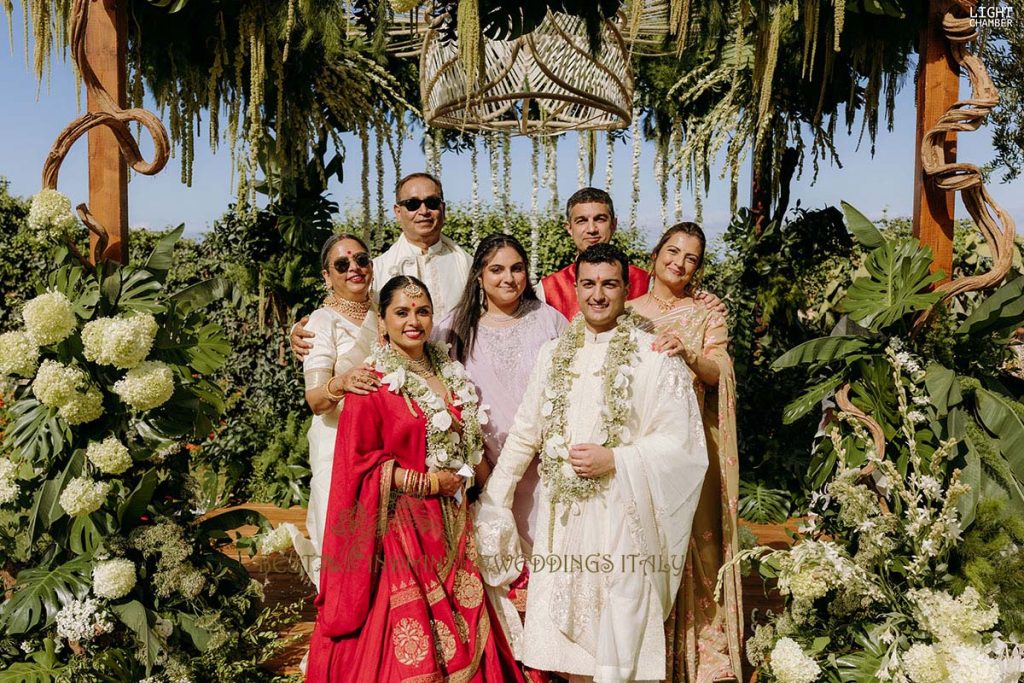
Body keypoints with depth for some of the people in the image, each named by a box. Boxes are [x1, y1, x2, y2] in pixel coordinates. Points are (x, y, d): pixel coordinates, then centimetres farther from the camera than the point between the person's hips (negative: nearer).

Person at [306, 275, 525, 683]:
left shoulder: (450, 375, 9)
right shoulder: (372, 385, -11)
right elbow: (359, 465, -12)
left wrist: (461, 477, 8)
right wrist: (428, 482, -13)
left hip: (450, 524, 6)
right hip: (400, 527, -6)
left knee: (462, 635, 9)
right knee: (406, 639, -2)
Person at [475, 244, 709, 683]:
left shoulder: (654, 356, -6)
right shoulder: (552, 354, 9)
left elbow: (678, 442, -8)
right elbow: (524, 433, 11)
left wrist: (613, 460, -16)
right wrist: (494, 500, 10)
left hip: (622, 514, -4)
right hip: (561, 513, 4)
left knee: (619, 637, 5)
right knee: (566, 632, 11)